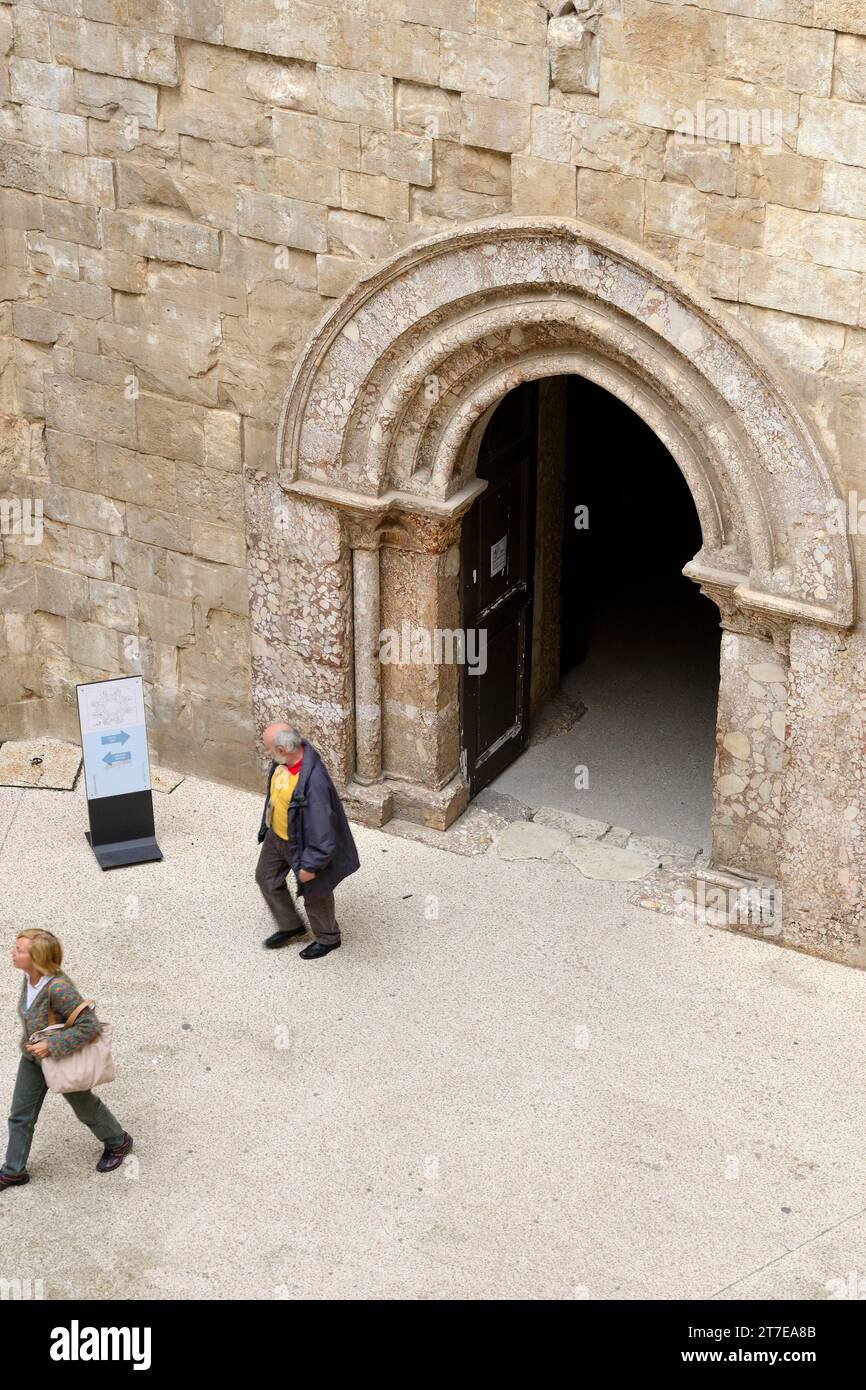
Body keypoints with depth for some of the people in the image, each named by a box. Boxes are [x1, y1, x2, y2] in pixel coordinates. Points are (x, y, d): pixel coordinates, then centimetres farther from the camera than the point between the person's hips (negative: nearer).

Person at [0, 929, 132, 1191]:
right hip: (34, 1054, 6)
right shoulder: (31, 975, -17)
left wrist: (51, 1046, -34)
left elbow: (90, 1026, -35)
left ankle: (118, 1142, 48)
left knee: (84, 1106, 21)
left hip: (63, 1058, -6)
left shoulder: (57, 987, -40)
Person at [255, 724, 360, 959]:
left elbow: (320, 829, -33)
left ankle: (328, 938, 42)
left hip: (302, 843, -8)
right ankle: (290, 925, 47)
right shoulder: (285, 759, -15)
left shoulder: (313, 781, -42)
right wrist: (267, 827, 22)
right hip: (276, 834, 8)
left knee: (313, 892, 15)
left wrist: (310, 865, -23)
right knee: (266, 877, 24)